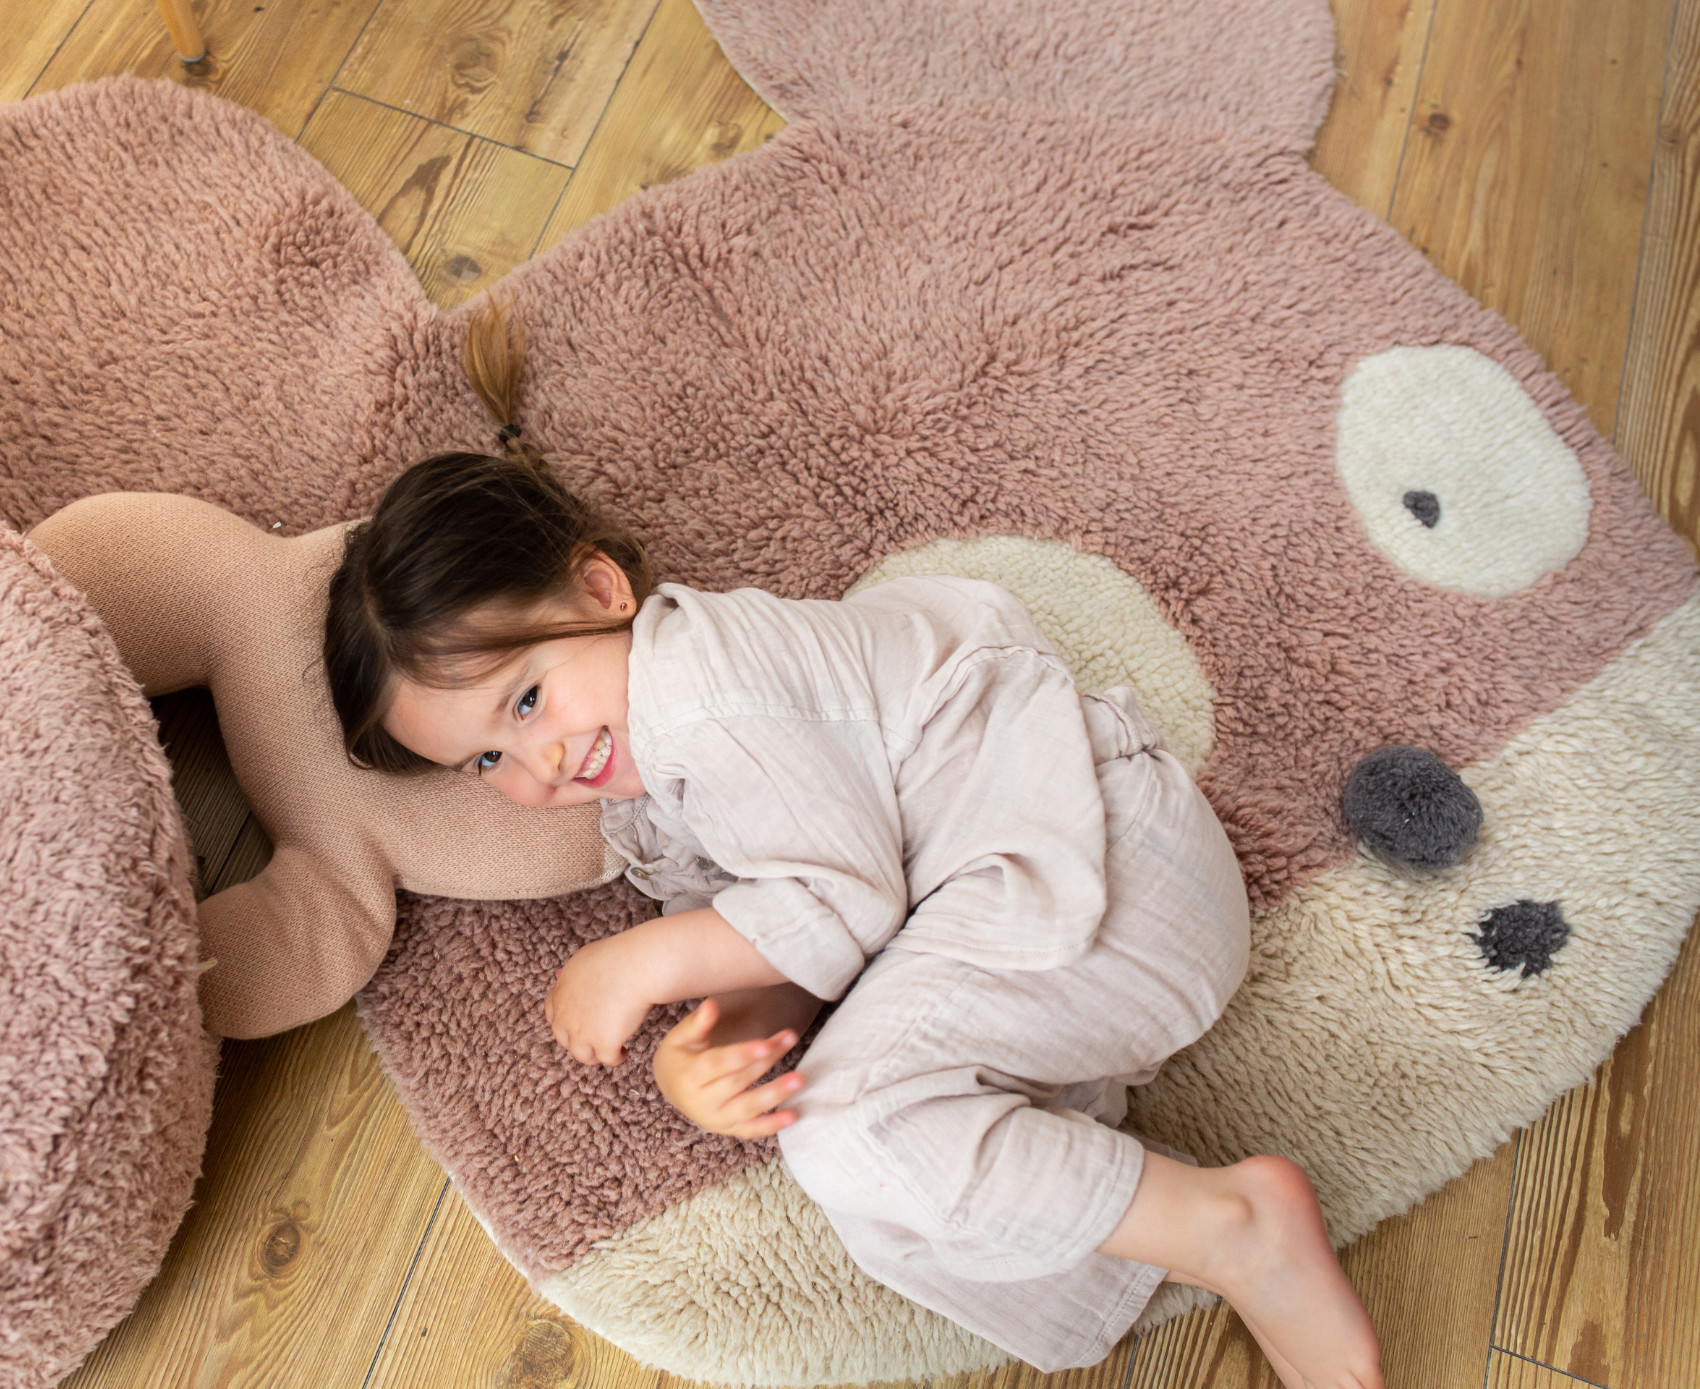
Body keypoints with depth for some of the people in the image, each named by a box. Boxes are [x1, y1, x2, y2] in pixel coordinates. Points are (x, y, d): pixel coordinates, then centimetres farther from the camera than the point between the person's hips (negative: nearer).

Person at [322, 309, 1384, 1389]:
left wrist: (645, 961, -14)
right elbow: (766, 942, 5)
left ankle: (1237, 1229, -17)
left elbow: (840, 906, -20)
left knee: (849, 1132, -24)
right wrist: (700, 1051, -16)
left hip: (1090, 855, -10)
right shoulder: (638, 801, 12)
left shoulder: (704, 701, -21)